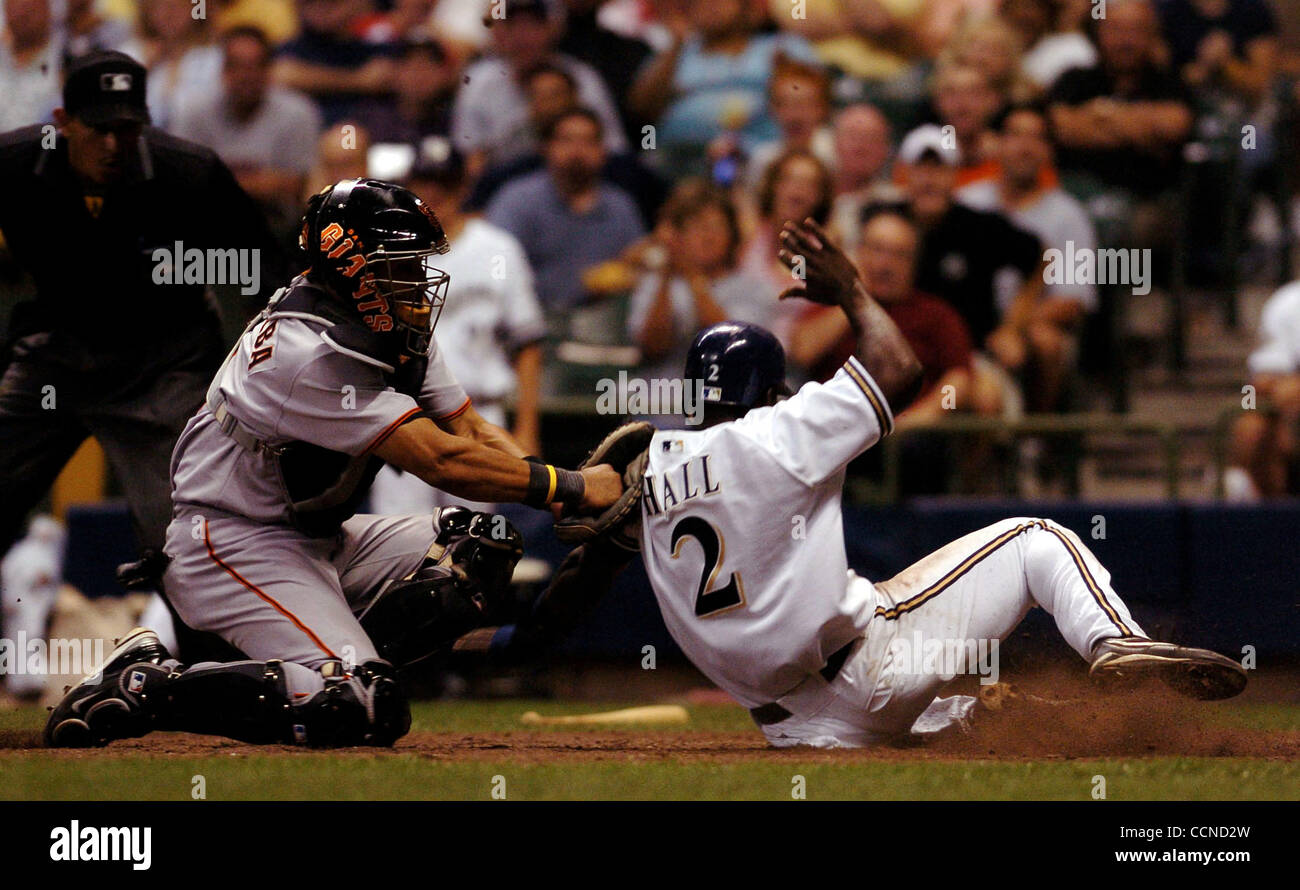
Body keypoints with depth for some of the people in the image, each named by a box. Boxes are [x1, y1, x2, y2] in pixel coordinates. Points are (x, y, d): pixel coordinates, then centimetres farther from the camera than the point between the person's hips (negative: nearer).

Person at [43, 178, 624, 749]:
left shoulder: (393, 332, 5)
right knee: (364, 711, -24)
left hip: (321, 541, 10)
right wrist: (572, 488, -22)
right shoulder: (311, 354, -26)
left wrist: (563, 490, -12)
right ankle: (145, 686, -14)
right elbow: (441, 461, -27)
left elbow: (473, 431, 6)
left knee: (484, 554, -3)